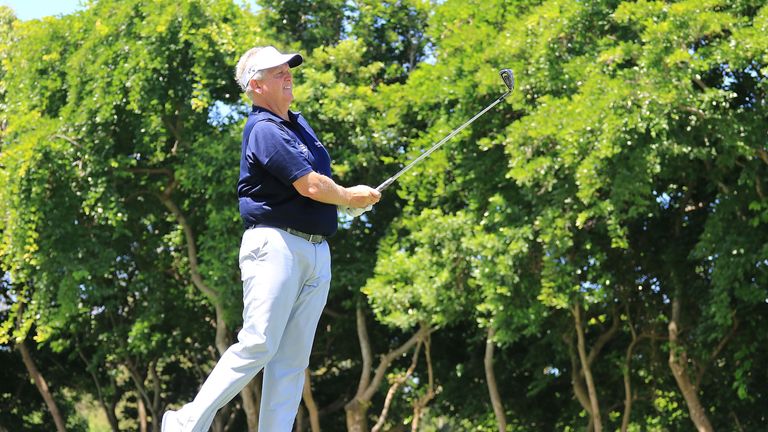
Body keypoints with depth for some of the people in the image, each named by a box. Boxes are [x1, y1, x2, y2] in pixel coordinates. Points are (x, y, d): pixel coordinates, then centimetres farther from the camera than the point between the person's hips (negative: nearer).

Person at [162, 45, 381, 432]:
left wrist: (352, 201, 12)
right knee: (259, 344, -14)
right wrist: (350, 197, 3)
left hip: (317, 251, 9)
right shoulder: (264, 131, -10)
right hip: (276, 244, -9)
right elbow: (312, 186, -16)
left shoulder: (298, 123, 20)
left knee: (293, 359, 2)